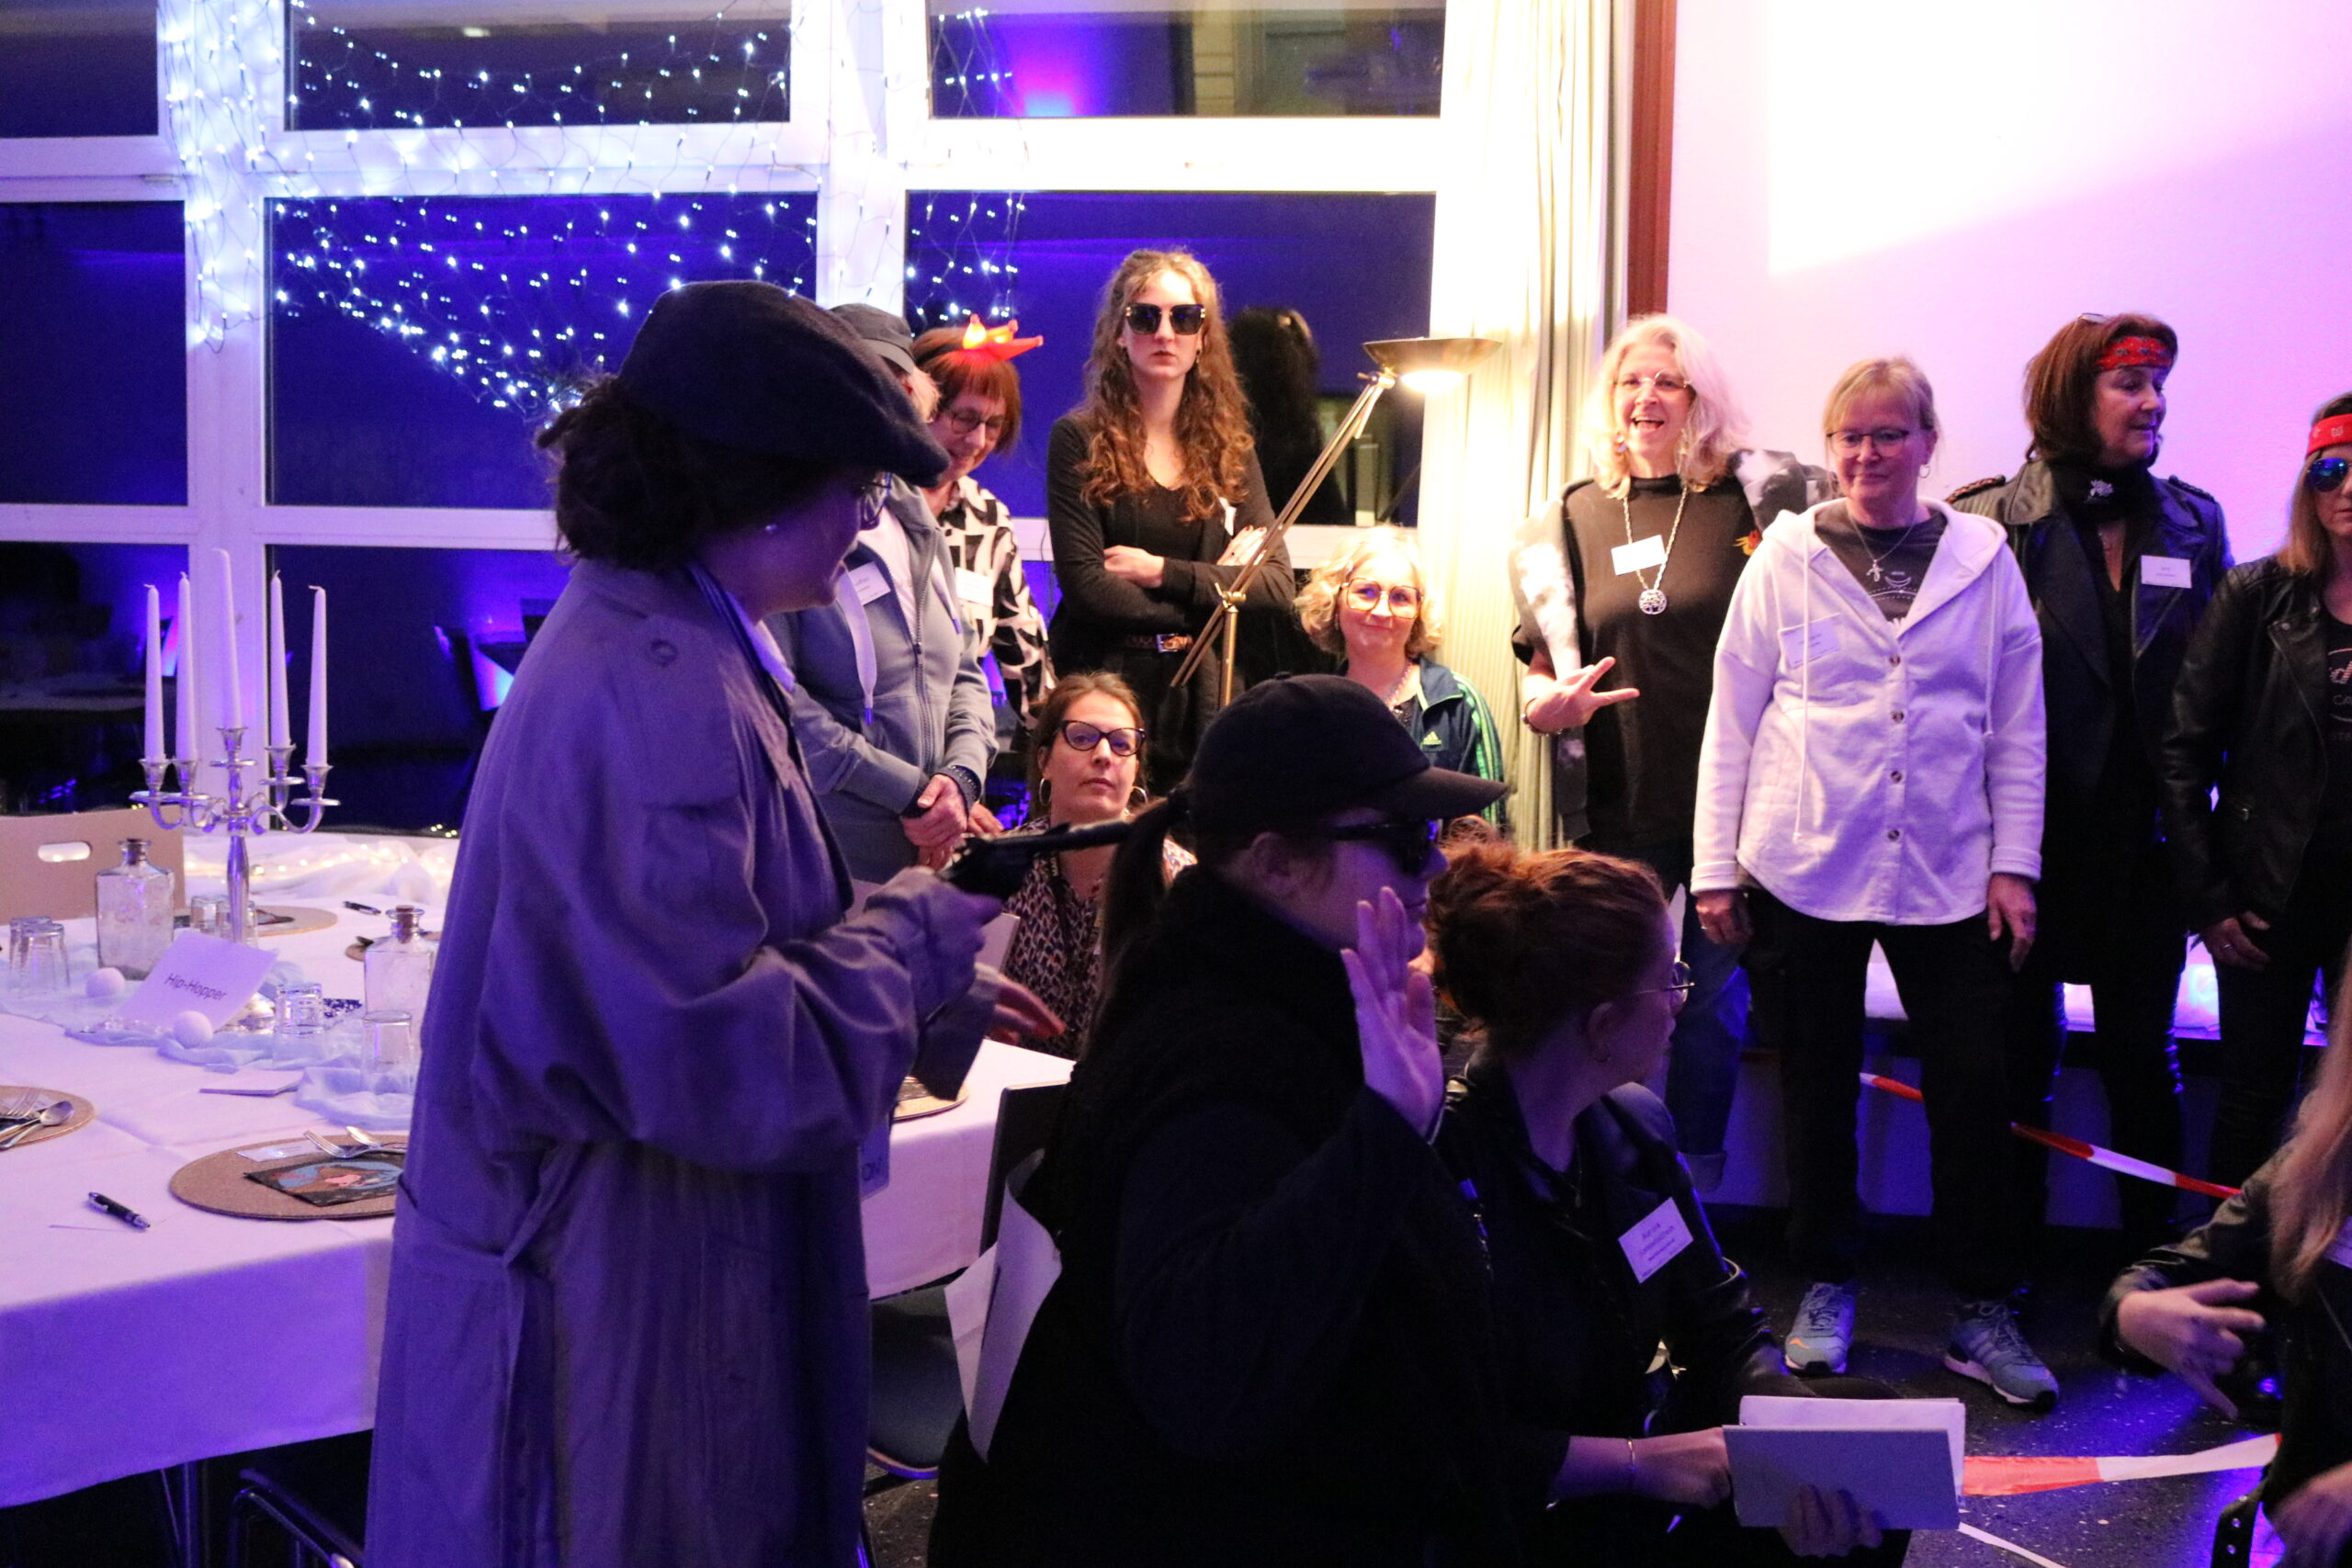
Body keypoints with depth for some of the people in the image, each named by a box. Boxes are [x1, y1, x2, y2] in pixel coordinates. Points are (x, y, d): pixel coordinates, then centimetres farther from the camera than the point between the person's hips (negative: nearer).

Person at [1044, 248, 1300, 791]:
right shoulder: (1079, 440, -1)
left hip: (1204, 694, 3)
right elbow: (1084, 585, -12)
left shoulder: (1228, 447, 10)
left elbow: (1278, 587, 0)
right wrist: (1215, 586, -5)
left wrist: (1162, 572, -10)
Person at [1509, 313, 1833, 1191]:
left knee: (1715, 1000, 7)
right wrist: (1549, 704, -9)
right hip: (1618, 804, 2)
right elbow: (1541, 670, 14)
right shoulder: (1569, 521, 8)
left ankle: (1699, 1179, 24)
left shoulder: (1757, 498, -1)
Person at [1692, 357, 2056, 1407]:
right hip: (1805, 867, 0)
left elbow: (2017, 726, 6)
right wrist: (1716, 866, -1)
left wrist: (2014, 865, 1)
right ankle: (1826, 1290, 25)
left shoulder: (1985, 559, 5)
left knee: (1974, 1092, 0)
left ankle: (1984, 1310, 14)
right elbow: (1731, 718, 2)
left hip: (1948, 875, 1)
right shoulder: (1785, 559, 2)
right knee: (1819, 1089, 10)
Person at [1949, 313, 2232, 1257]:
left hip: (2146, 839, 3)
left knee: (2143, 1053, 10)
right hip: (2028, 838, -2)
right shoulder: (1990, 521, -6)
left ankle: (2157, 1252, 24)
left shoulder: (2194, 524, 7)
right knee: (2022, 1051, 9)